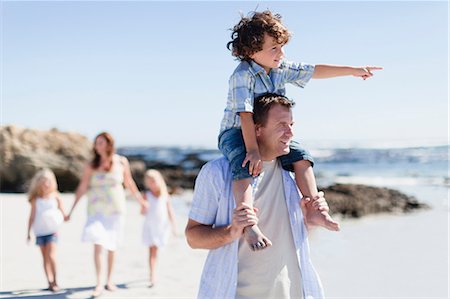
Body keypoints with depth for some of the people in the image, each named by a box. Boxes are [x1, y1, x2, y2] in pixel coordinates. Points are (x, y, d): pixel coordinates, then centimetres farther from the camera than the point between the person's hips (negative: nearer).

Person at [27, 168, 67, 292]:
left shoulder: (55, 197, -2)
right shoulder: (35, 200, 0)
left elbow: (63, 213, 0)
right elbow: (32, 216, 4)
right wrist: (29, 233, 4)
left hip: (52, 231, -2)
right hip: (40, 232, 2)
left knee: (51, 256, -12)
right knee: (45, 258, 8)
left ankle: (55, 281, 0)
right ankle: (50, 281, 14)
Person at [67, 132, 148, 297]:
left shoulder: (121, 162, 0)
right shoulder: (91, 165, -3)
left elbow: (129, 182, 13)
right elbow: (82, 187, -4)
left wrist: (140, 200, 20)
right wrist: (72, 210, -7)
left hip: (116, 209, 1)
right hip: (96, 209, -1)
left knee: (111, 246, 9)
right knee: (97, 244, -14)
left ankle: (109, 281, 23)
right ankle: (99, 283, -9)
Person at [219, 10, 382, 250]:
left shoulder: (281, 69, 3)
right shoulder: (242, 75, -21)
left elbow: (314, 71, 11)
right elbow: (245, 114, -30)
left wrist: (352, 70, 13)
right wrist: (252, 149, -36)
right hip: (235, 133, -8)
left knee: (299, 155, -5)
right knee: (245, 165, -35)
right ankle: (248, 225, -45)